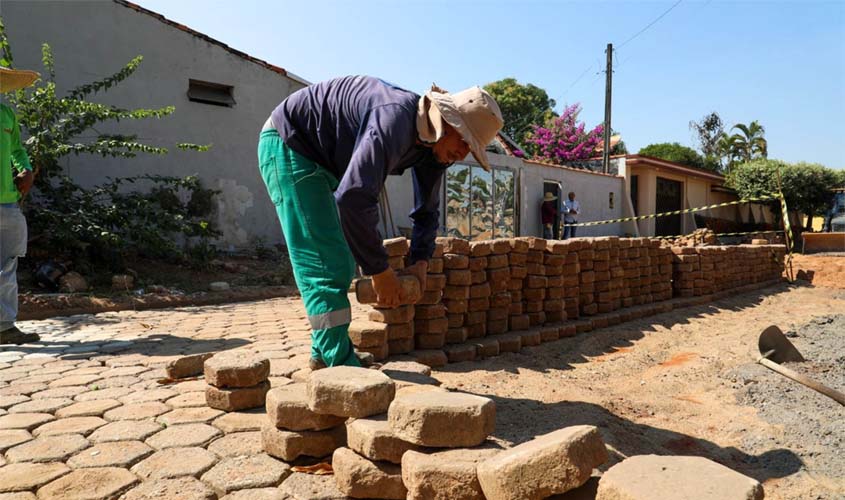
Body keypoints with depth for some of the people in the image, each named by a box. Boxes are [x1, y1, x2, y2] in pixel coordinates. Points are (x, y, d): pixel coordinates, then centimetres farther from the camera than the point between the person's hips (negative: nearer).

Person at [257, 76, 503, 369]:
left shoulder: (434, 145, -3)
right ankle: (341, 365, -8)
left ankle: (324, 352, 22)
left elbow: (427, 210, 8)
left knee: (342, 264, 11)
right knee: (325, 265, -15)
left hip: (321, 162, 10)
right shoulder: (397, 120, -33)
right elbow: (354, 198, -40)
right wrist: (379, 270, -30)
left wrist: (420, 261, -8)